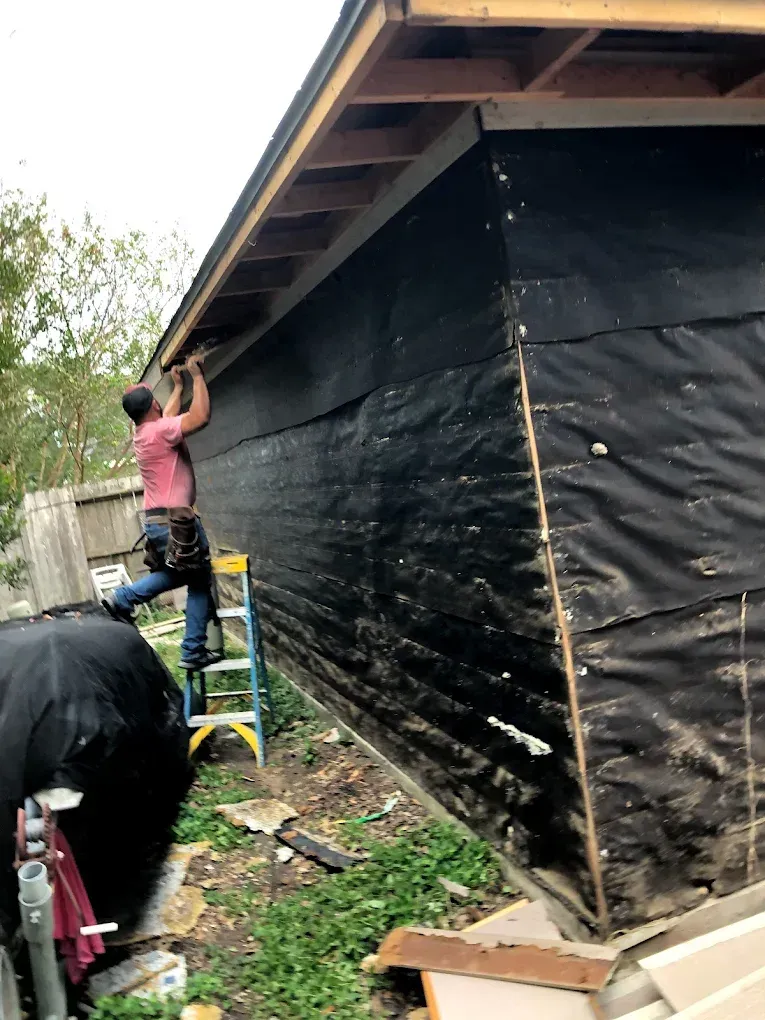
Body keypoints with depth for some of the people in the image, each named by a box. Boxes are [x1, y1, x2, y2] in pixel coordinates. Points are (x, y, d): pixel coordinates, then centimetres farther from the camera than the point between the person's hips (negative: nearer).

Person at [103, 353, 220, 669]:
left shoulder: (144, 432, 11)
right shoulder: (159, 431, -17)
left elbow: (169, 416, 31)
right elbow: (200, 416, -28)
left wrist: (178, 386, 36)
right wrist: (196, 374, -17)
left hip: (157, 521, 9)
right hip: (175, 521, -9)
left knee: (178, 573, 27)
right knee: (199, 583, 2)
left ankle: (123, 598, 18)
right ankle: (193, 652, 5)